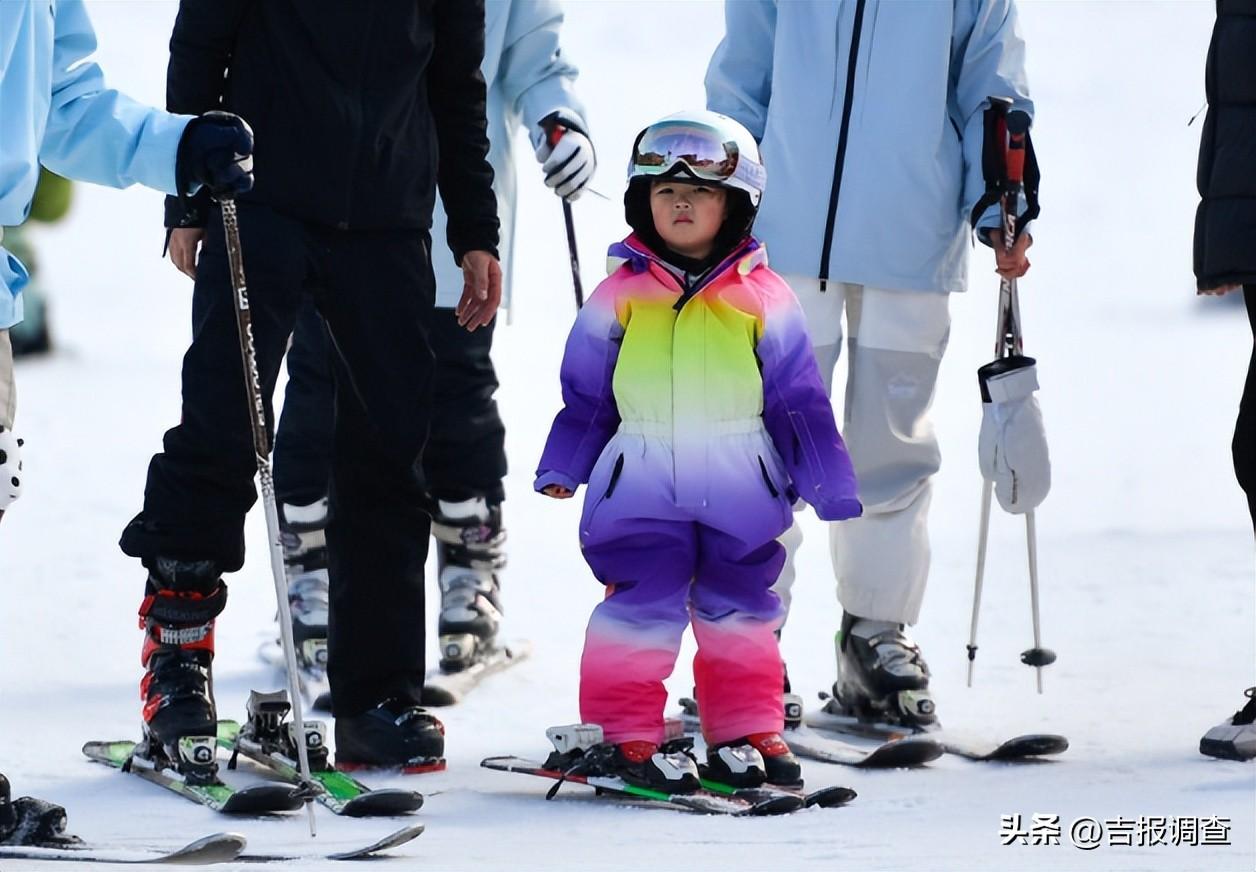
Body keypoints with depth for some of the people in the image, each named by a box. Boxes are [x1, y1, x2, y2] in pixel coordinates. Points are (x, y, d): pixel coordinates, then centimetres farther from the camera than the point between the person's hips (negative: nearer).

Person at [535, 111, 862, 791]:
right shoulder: (620, 296, 4)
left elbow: (799, 399, 7)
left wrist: (829, 486, 6)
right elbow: (585, 393, 12)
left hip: (740, 493, 1)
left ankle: (745, 733, 18)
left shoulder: (761, 298, 3)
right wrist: (562, 467, 7)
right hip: (639, 486, -1)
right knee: (641, 606, -6)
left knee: (738, 610, 7)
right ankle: (625, 734, 3)